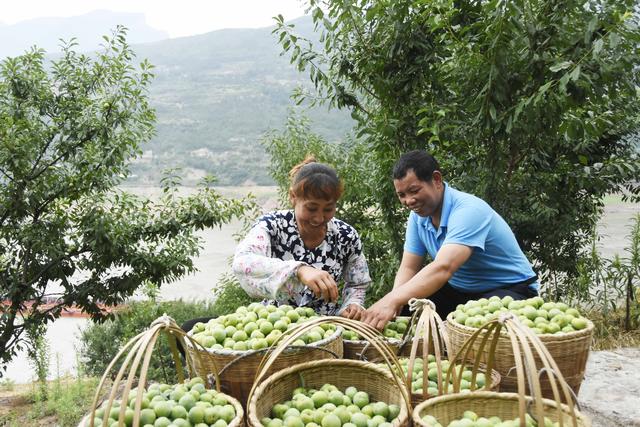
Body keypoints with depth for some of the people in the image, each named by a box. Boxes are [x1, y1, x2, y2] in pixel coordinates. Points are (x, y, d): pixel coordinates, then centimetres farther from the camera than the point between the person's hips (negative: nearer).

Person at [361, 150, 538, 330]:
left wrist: (392, 301, -53)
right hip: (460, 290, 7)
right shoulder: (418, 216, -2)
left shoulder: (469, 210, -28)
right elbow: (409, 268, -5)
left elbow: (443, 268, -42)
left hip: (509, 290, -7)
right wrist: (395, 303, -27)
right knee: (406, 307, -13)